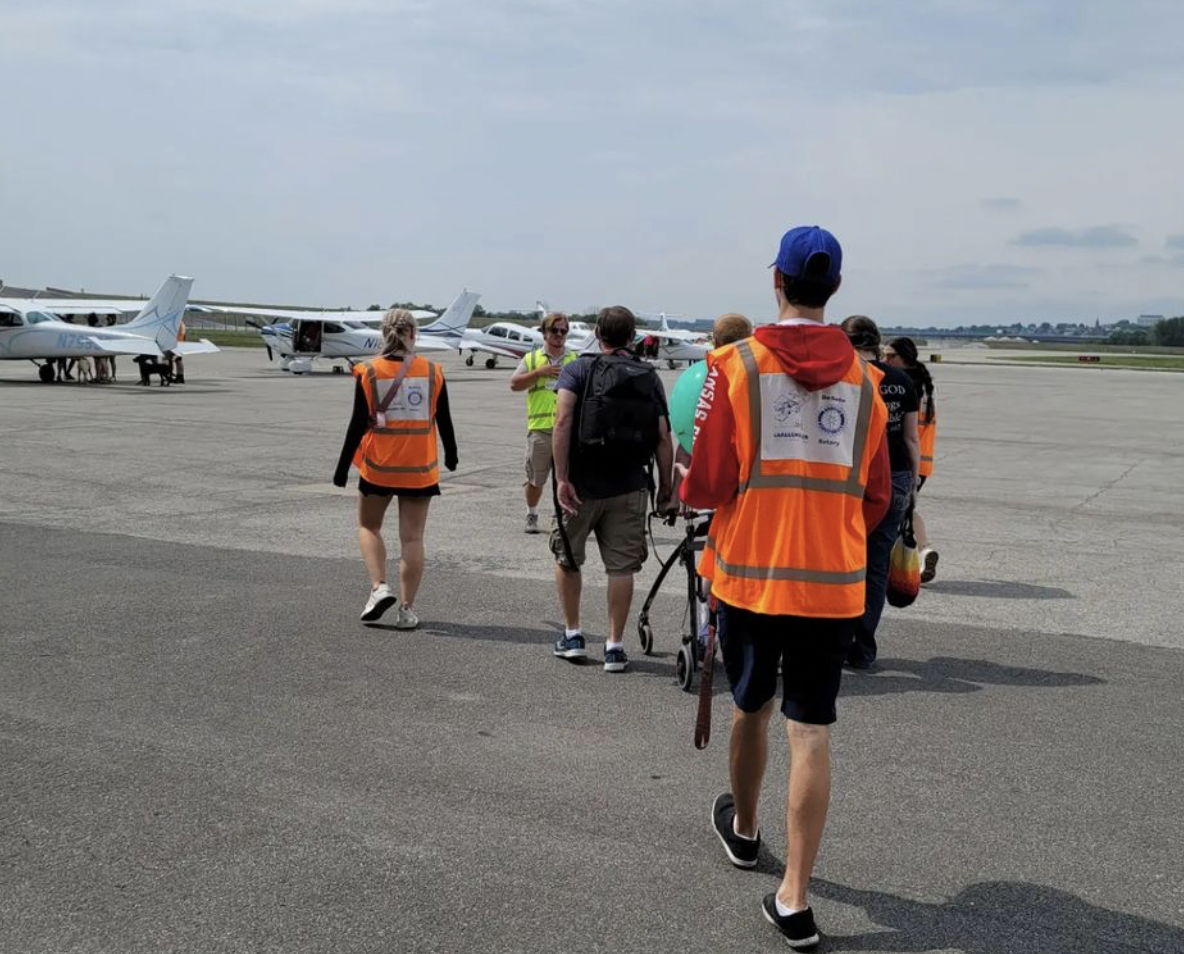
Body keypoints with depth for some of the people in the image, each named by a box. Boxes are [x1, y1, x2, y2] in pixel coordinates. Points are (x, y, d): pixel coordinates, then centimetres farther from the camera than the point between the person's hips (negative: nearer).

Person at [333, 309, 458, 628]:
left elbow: (358, 423, -6)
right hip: (420, 469, 1)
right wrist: (451, 455, 21)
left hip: (378, 465, -1)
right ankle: (407, 610, 6)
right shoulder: (432, 371, -2)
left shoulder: (369, 372, -5)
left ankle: (379, 587, 1)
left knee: (368, 526, 19)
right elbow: (443, 420, 5)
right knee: (412, 538, 6)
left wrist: (343, 466, 2)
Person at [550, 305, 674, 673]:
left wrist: (562, 478, -16)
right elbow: (663, 438, 0)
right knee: (621, 566, 7)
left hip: (583, 484, -1)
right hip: (630, 487, 2)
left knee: (567, 558, 17)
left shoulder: (578, 369, 0)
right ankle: (614, 646, 10)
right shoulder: (650, 378, 7)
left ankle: (572, 635, 22)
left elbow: (563, 421, -15)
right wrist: (665, 488, 7)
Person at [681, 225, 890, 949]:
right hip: (832, 582, 1)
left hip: (749, 572, -1)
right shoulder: (864, 379, 2)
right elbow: (875, 497, 7)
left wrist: (690, 490, 12)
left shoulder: (736, 364, -7)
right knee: (811, 732, 3)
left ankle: (743, 829, 44)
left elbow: (707, 483, -11)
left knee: (752, 707, 20)